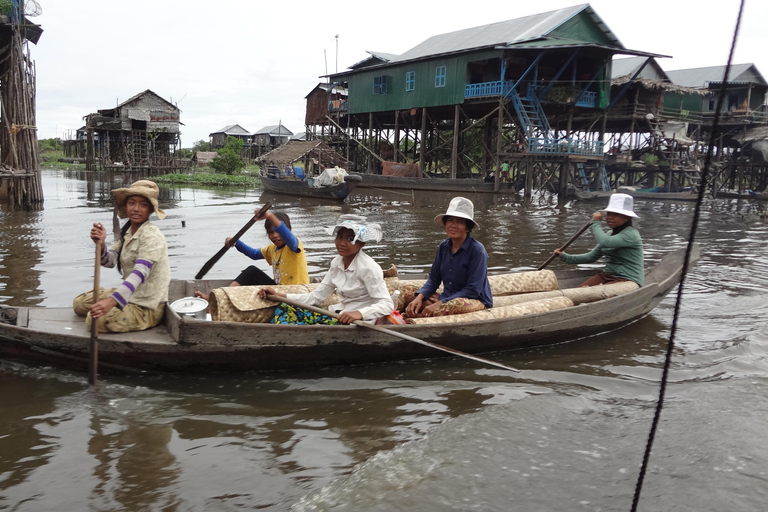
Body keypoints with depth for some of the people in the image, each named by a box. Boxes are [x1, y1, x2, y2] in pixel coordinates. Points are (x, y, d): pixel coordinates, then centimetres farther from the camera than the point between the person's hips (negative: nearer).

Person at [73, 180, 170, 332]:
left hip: (148, 307, -9)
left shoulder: (152, 236, -21)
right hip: (131, 295, 9)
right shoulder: (126, 231, 6)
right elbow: (110, 262, 0)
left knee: (96, 319, -23)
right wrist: (100, 244, -22)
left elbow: (140, 273, -32)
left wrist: (112, 300, -44)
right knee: (79, 303, 12)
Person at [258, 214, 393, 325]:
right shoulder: (337, 263, 8)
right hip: (338, 314, 9)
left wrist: (359, 313, -37)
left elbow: (387, 305, -20)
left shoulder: (368, 268, -15)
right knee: (285, 309, -2)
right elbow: (316, 296, 7)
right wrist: (277, 295, 0)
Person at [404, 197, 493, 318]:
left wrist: (440, 304, -24)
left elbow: (473, 290, -18)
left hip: (476, 302, -6)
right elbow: (434, 279, 5)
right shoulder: (444, 246, 5)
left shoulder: (477, 250, -15)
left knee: (457, 304, -40)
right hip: (447, 298, 7)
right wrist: (419, 297, -17)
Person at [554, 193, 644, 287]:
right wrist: (566, 257, 6)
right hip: (607, 276, 8)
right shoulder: (610, 234, 17)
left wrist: (595, 223, -13)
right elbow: (591, 257, 18)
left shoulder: (631, 234, -12)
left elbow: (605, 242, -30)